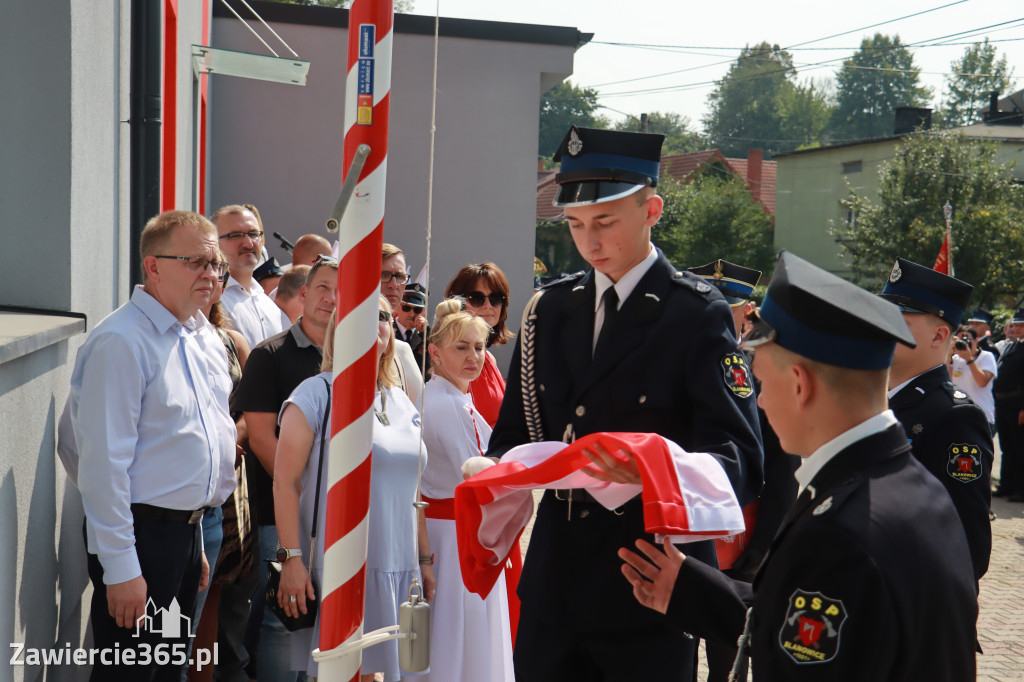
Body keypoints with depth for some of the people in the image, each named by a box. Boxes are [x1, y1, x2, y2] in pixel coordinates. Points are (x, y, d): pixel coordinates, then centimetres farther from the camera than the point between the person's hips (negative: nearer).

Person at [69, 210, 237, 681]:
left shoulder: (204, 337, 11)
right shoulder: (121, 341, -16)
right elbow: (105, 462, -19)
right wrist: (120, 567, -20)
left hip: (188, 532, 8)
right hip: (142, 533, -8)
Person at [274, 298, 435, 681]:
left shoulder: (403, 404, 15)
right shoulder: (316, 395, -4)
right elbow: (285, 481, -9)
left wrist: (425, 559, 16)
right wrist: (292, 559, -15)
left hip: (398, 569, 6)